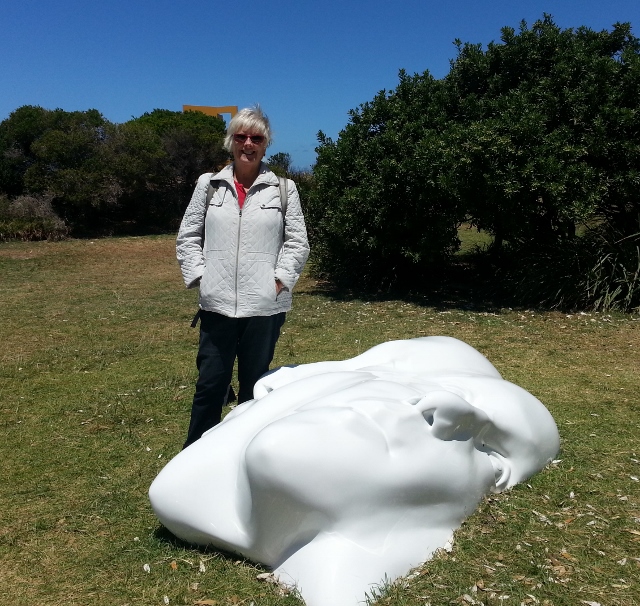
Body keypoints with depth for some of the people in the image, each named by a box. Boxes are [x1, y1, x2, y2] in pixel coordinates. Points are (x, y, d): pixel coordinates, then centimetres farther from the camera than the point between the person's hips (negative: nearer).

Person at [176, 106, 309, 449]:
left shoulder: (284, 188, 4)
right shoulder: (209, 185, 7)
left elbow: (298, 243, 3)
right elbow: (188, 237, 9)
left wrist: (279, 280, -7)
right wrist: (199, 276, -2)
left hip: (264, 305, 0)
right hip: (217, 304, 1)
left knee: (254, 385, 11)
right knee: (210, 383, 6)